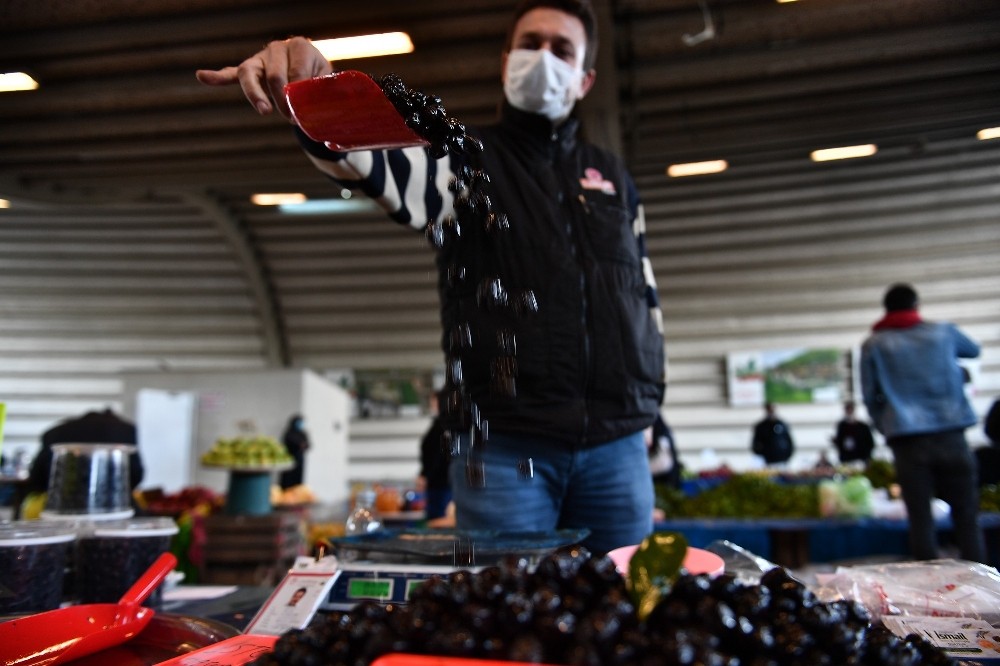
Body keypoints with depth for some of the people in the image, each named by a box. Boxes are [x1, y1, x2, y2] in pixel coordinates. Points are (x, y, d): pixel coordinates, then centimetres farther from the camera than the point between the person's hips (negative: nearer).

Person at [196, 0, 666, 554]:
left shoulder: (614, 180, 16)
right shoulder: (467, 159, 5)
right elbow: (381, 168, -17)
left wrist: (648, 394, 13)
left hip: (615, 446, 4)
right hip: (503, 445, -3)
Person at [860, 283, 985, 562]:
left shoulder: (873, 345, 4)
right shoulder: (943, 332, 8)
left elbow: (869, 396, 5)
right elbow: (974, 350, 29)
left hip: (907, 437, -1)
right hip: (950, 434, 1)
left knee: (920, 517, 3)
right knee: (966, 515, 6)